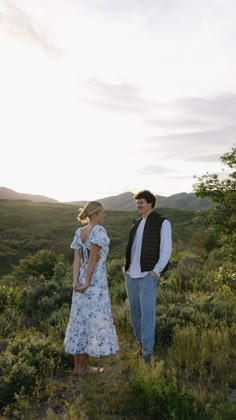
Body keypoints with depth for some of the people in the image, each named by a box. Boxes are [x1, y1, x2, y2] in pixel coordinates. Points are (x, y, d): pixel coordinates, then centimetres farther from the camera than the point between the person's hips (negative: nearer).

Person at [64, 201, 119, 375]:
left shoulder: (79, 232, 7)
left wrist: (76, 283, -7)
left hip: (81, 281, 8)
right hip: (96, 281, -8)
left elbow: (76, 259, -1)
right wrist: (88, 283, -15)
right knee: (94, 320, 4)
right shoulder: (99, 230, -16)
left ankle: (78, 364, 23)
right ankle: (83, 366, 15)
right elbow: (93, 257, -20)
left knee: (80, 320, 14)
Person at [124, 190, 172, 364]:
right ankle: (142, 342, 27)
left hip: (148, 275, -7)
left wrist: (157, 271, -19)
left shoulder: (163, 222, -5)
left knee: (147, 311, -14)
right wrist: (126, 267, 10)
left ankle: (147, 352, -8)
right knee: (134, 310, 10)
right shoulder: (137, 223, 16)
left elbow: (166, 249, -11)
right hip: (132, 274, 7)